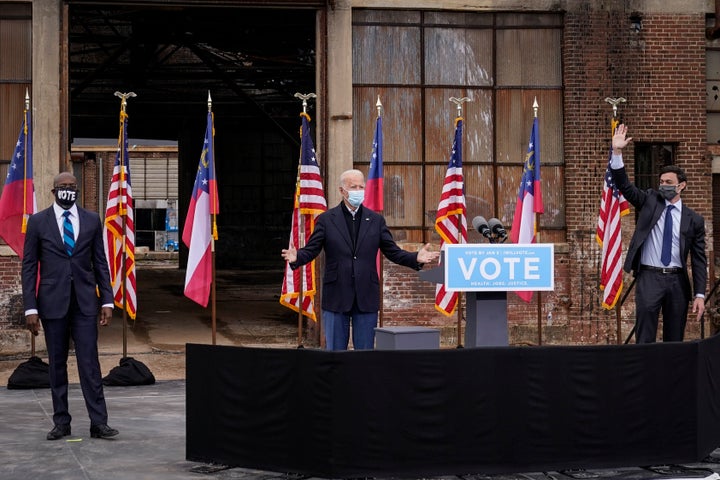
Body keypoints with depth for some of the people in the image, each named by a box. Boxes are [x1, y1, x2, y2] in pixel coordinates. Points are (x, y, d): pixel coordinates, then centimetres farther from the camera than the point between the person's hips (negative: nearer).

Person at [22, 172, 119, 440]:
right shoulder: (38, 222, 2)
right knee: (57, 364, 6)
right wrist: (30, 307, -5)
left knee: (89, 362, -3)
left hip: (85, 301, 0)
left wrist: (107, 301, 1)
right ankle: (61, 422, 14)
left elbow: (100, 263, 8)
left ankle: (98, 422, -3)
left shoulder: (92, 220, 6)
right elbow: (29, 266, 2)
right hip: (53, 302, 0)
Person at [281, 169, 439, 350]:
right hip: (336, 298, -1)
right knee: (335, 351, 5)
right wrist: (296, 257, -24)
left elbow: (393, 252, 8)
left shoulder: (376, 220, 9)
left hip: (366, 299, 1)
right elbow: (311, 250, -2)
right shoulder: (326, 219, 3)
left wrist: (416, 258, -10)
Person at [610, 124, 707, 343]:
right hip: (649, 277, -1)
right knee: (645, 340, -6)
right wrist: (617, 153, -17)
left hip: (677, 281, 1)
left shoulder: (694, 220, 6)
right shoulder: (650, 201, 7)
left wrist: (700, 294, -2)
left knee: (675, 340, 7)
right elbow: (624, 185, -3)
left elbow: (699, 259, 5)